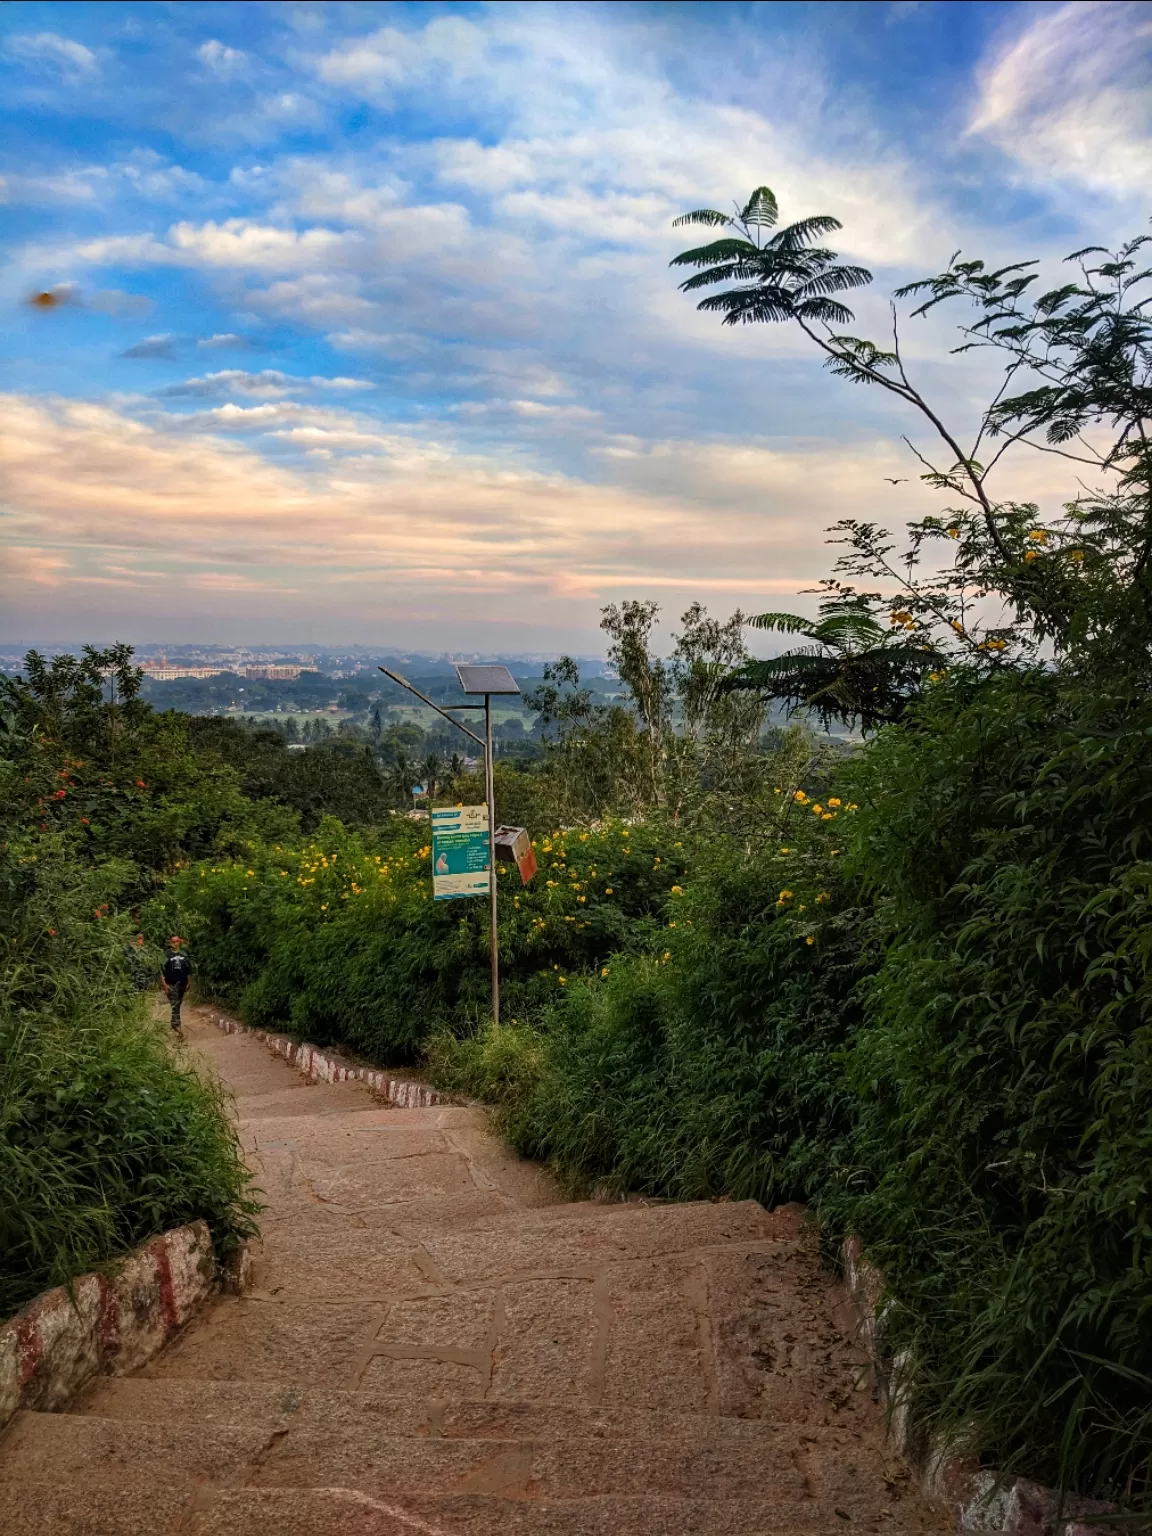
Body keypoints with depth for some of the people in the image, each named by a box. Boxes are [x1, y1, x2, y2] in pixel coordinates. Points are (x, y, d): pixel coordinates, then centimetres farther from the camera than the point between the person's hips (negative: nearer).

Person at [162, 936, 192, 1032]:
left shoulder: (184, 954, 7)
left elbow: (188, 970, 13)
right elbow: (161, 971, -5)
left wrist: (188, 983, 9)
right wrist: (164, 984, -12)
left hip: (182, 984, 4)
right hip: (171, 985, -4)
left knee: (178, 1005, 13)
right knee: (175, 1005, -11)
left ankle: (174, 1024, 25)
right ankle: (176, 1024, -13)